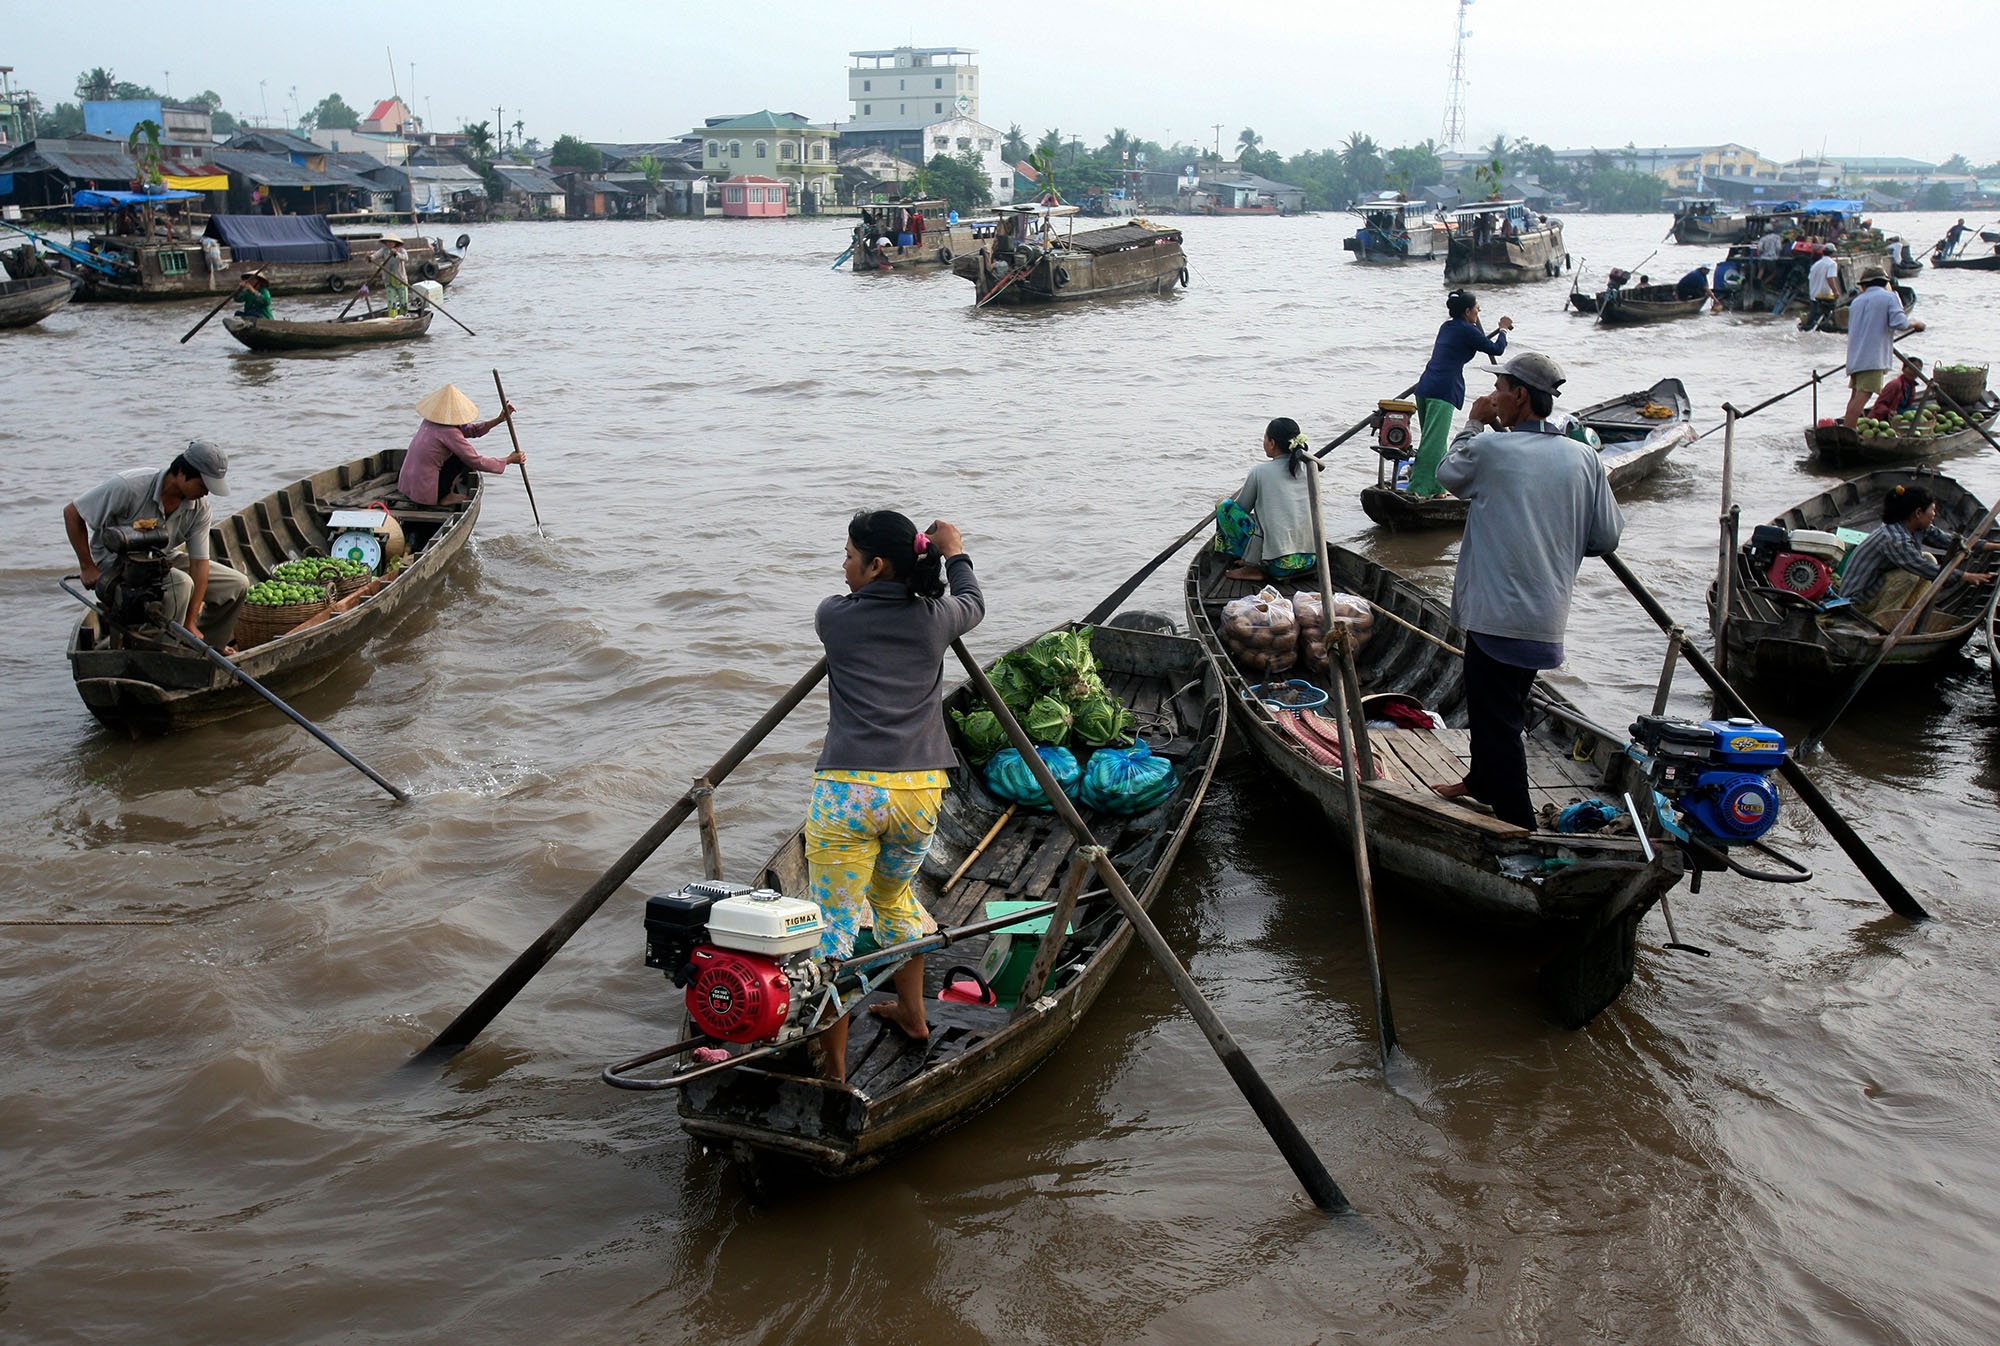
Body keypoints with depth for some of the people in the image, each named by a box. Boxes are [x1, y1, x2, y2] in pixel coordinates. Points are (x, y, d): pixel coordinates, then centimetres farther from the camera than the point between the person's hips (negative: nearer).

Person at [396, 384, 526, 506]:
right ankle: (447, 496, 1)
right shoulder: (448, 432, -19)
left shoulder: (431, 420, 6)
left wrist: (499, 420, 5)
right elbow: (477, 462, -16)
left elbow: (470, 429, 13)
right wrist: (510, 460, -5)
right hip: (425, 493, -8)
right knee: (468, 457, -4)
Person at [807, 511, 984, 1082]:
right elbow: (973, 602, 30)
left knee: (834, 925, 0)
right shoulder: (934, 619, 6)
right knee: (894, 897, 29)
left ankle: (833, 1067, 0)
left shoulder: (834, 617, 0)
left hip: (848, 790, -4)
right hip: (921, 789, 5)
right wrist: (954, 553, 49)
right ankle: (911, 1013, 44)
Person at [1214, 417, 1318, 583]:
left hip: (1279, 565, -6)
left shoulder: (1259, 471, -5)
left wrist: (1222, 505, 31)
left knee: (1224, 507, 5)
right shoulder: (1310, 466, 8)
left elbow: (1240, 509, 8)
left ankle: (1253, 568, 5)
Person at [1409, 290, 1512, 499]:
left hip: (1425, 387, 9)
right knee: (1433, 440, -11)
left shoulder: (1447, 327, 19)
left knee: (1436, 439, 16)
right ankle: (1419, 488, -17)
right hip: (1443, 391, -9)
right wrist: (1503, 330, 21)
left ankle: (1436, 486, 22)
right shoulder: (1467, 330, -5)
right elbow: (1496, 350, 3)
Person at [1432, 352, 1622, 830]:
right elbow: (1606, 537, 4)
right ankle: (1482, 781, 44)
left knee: (1496, 718, 1)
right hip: (1548, 618, 6)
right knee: (1503, 706, 25)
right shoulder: (1585, 459, 0)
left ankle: (1519, 825, 2)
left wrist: (1474, 423, 18)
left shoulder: (1489, 449, -13)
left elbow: (1448, 474, 8)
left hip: (1497, 615, -6)